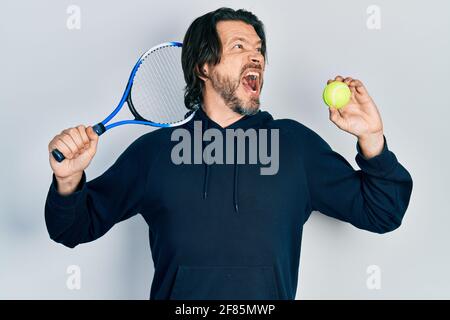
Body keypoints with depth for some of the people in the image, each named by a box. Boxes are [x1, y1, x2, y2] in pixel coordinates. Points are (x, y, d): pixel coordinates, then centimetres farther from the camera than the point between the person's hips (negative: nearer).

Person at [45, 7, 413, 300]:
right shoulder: (153, 150, 5)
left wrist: (371, 138, -8)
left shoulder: (295, 142, 6)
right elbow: (76, 228, 9)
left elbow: (380, 214, 6)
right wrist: (68, 181, -10)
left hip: (270, 294, 1)